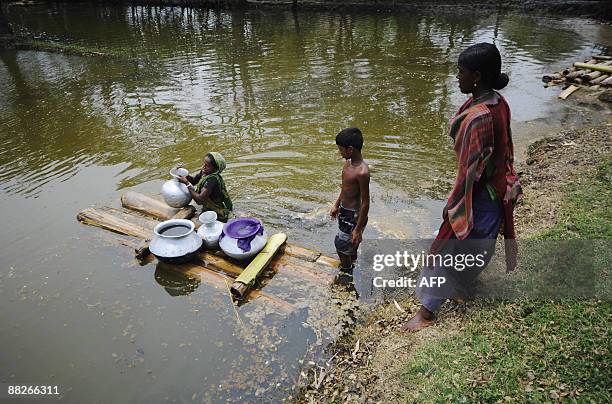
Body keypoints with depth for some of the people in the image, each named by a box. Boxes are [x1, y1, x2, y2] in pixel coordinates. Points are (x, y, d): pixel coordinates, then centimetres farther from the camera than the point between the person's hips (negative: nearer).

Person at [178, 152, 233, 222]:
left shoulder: (213, 180, -31)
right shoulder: (204, 172, -7)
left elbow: (199, 200, -35)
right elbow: (193, 181, 12)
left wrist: (187, 183, -29)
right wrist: (186, 176, -9)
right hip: (207, 210, 8)